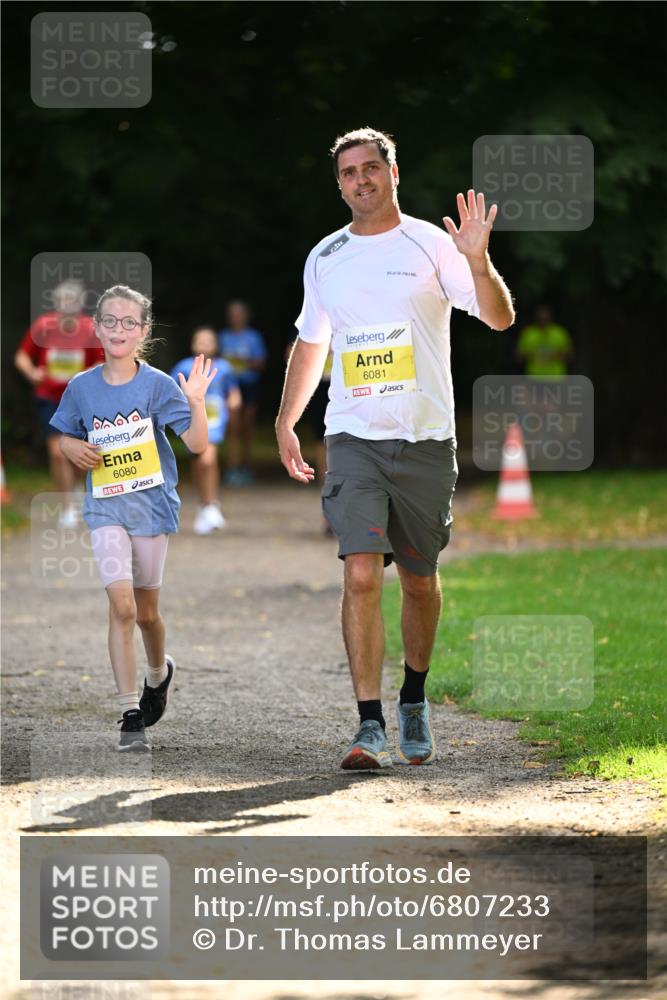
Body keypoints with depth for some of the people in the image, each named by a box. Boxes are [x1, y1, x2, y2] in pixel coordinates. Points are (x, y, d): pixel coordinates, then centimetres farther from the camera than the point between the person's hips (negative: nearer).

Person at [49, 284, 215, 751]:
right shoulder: (82, 387, 0)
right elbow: (66, 436, 16)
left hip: (151, 503, 0)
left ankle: (159, 672, 46)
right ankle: (130, 715, -12)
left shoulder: (157, 384, -7)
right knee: (122, 605, -15)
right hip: (106, 506, 0)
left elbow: (197, 444, -12)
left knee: (147, 611, 13)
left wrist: (196, 403, -28)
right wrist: (73, 448, -6)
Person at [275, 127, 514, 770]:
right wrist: (285, 422, 21)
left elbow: (500, 318, -9)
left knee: (419, 580, 9)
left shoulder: (431, 245, -1)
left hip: (425, 439, -1)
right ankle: (370, 728, -15)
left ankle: (414, 700, 33)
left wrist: (478, 263, -26)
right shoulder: (325, 258, 10)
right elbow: (309, 342, 25)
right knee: (361, 576, -14)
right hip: (353, 439, 1)